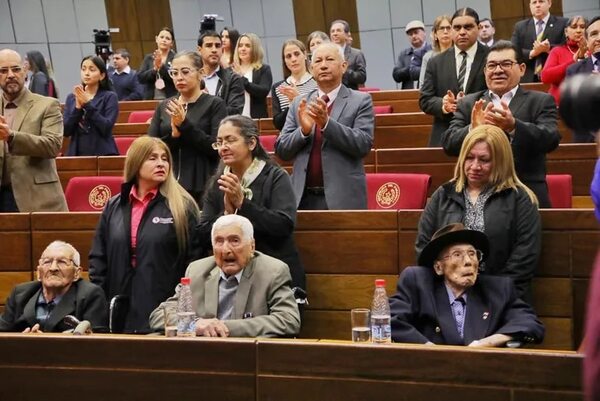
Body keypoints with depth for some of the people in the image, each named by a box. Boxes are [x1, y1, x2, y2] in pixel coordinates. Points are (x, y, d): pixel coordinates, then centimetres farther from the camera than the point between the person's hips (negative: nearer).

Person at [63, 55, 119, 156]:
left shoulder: (109, 97, -1)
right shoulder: (71, 97, 8)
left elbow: (106, 128, -13)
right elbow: (66, 131, -1)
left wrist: (87, 104, -15)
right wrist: (78, 107, -13)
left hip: (103, 153, -2)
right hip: (77, 152, 3)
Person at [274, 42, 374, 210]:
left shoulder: (361, 101, 2)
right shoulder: (299, 103, 12)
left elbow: (363, 144, -9)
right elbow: (281, 150, 7)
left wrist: (326, 123, -20)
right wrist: (303, 130, -12)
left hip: (343, 199, -3)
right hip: (304, 198, 3)